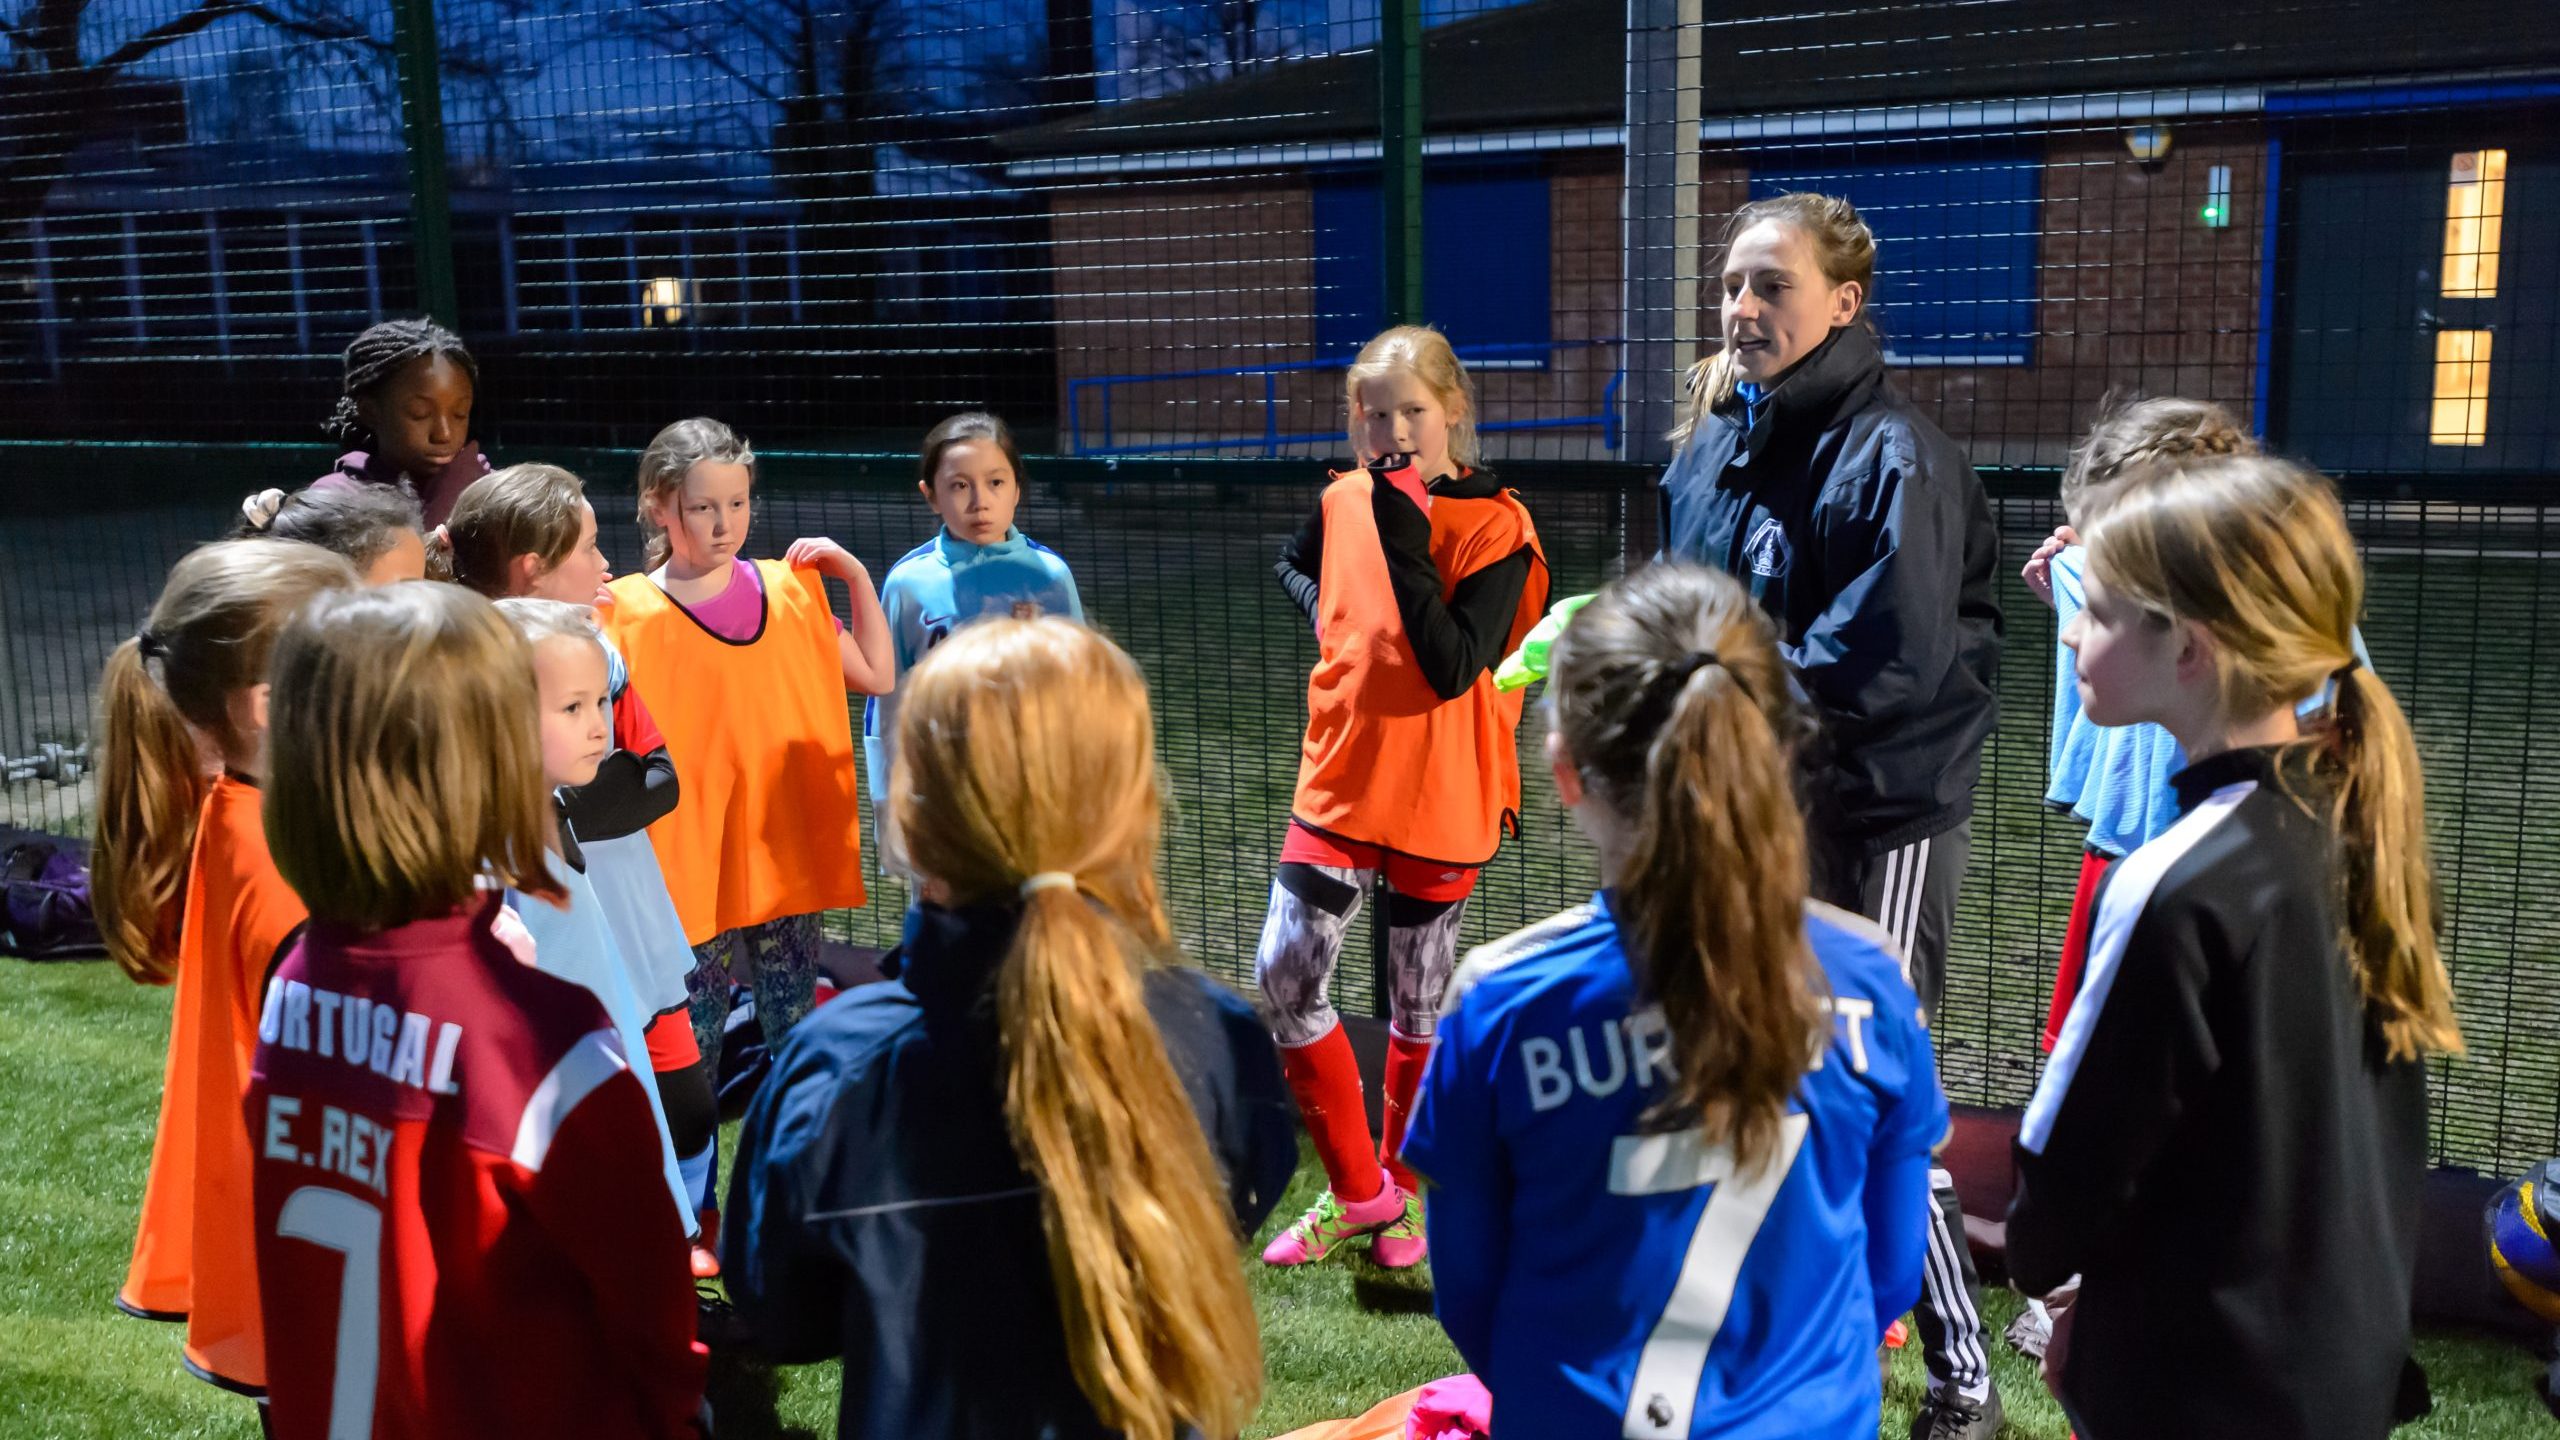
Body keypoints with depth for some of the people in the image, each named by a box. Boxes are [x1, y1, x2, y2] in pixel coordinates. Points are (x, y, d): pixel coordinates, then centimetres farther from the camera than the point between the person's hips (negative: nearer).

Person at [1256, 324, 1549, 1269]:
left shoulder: (1495, 525, -11)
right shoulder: (1342, 499, 3)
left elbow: (1453, 667, -21)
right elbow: (1294, 566, 27)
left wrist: (1405, 542, -24)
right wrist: (1329, 616, 8)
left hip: (1440, 798, -4)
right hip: (1338, 777, 4)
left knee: (1419, 1003, 10)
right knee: (1283, 976, -5)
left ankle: (1398, 1195, 30)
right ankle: (1358, 1190, 12)